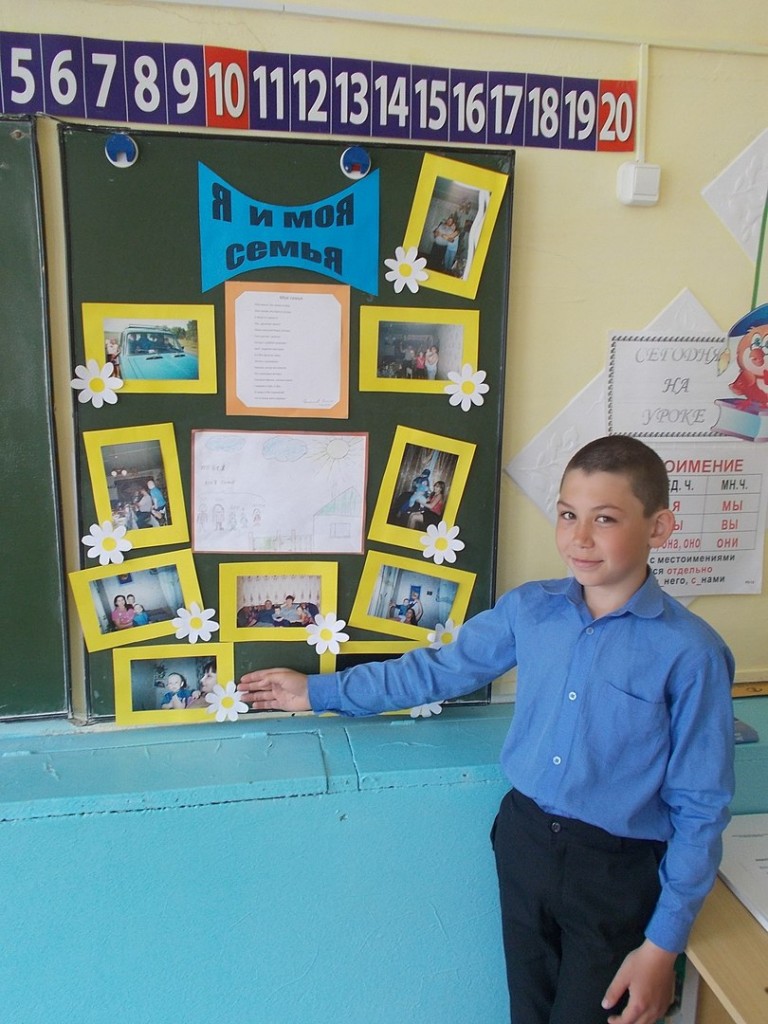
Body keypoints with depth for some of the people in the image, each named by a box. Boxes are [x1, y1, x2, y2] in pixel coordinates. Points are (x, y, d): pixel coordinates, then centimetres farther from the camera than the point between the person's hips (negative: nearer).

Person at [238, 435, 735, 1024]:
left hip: (617, 872, -4)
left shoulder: (690, 653, -18)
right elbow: (438, 670, 4)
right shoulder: (529, 609, -6)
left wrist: (664, 943, -9)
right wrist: (319, 692, 7)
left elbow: (701, 807, -11)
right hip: (523, 839, 4)